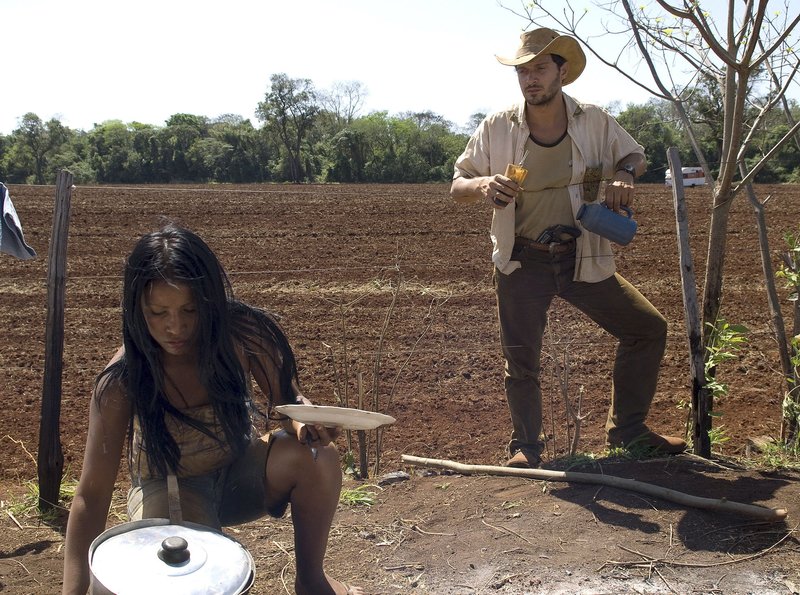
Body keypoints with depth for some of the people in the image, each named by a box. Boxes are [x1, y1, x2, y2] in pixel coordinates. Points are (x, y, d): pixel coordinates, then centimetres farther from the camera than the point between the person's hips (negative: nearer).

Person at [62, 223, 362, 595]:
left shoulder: (244, 333, -23)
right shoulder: (123, 379, -26)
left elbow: (287, 401, -8)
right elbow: (92, 495, -24)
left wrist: (305, 423, -34)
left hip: (239, 473, 3)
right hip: (169, 489, -2)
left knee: (316, 456, -28)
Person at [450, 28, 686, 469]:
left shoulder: (594, 122, -2)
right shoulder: (496, 129, -5)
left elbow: (634, 156, 15)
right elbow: (457, 187, 0)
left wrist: (623, 176, -10)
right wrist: (483, 186, -24)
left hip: (583, 258, 2)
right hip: (522, 262, -2)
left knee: (648, 329, 3)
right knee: (520, 358, -1)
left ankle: (627, 429, 21)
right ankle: (525, 446, 21)